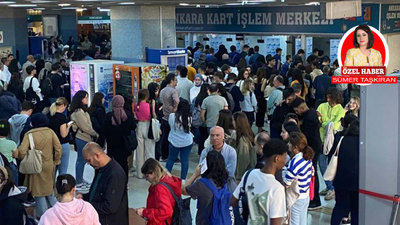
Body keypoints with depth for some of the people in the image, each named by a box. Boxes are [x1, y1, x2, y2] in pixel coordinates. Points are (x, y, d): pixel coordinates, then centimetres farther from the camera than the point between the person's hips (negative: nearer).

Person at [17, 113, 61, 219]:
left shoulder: (29, 134, -16)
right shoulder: (50, 132, -6)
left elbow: (22, 151, -22)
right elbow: (58, 148, -7)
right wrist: (56, 161, 6)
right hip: (49, 166, 4)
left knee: (39, 191, 9)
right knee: (49, 188, 22)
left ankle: (42, 215, 16)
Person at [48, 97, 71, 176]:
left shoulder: (50, 116, 2)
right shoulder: (62, 117, -17)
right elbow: (64, 134, -18)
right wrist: (68, 126, -2)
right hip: (63, 145, -7)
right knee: (63, 171, 3)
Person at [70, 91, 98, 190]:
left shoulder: (82, 110, 13)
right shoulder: (78, 112, -18)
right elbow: (85, 127, -18)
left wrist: (93, 134, 4)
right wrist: (95, 134, -8)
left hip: (82, 138, 10)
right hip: (82, 138, -10)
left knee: (82, 160, 17)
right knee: (81, 160, -3)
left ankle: (80, 180, 27)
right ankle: (78, 183, 5)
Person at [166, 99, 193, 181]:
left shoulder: (172, 116, -14)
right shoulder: (189, 118, -12)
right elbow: (189, 128, 3)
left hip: (174, 142, 0)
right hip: (187, 142, 0)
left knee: (171, 159, 16)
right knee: (185, 160, 7)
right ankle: (183, 179, 10)